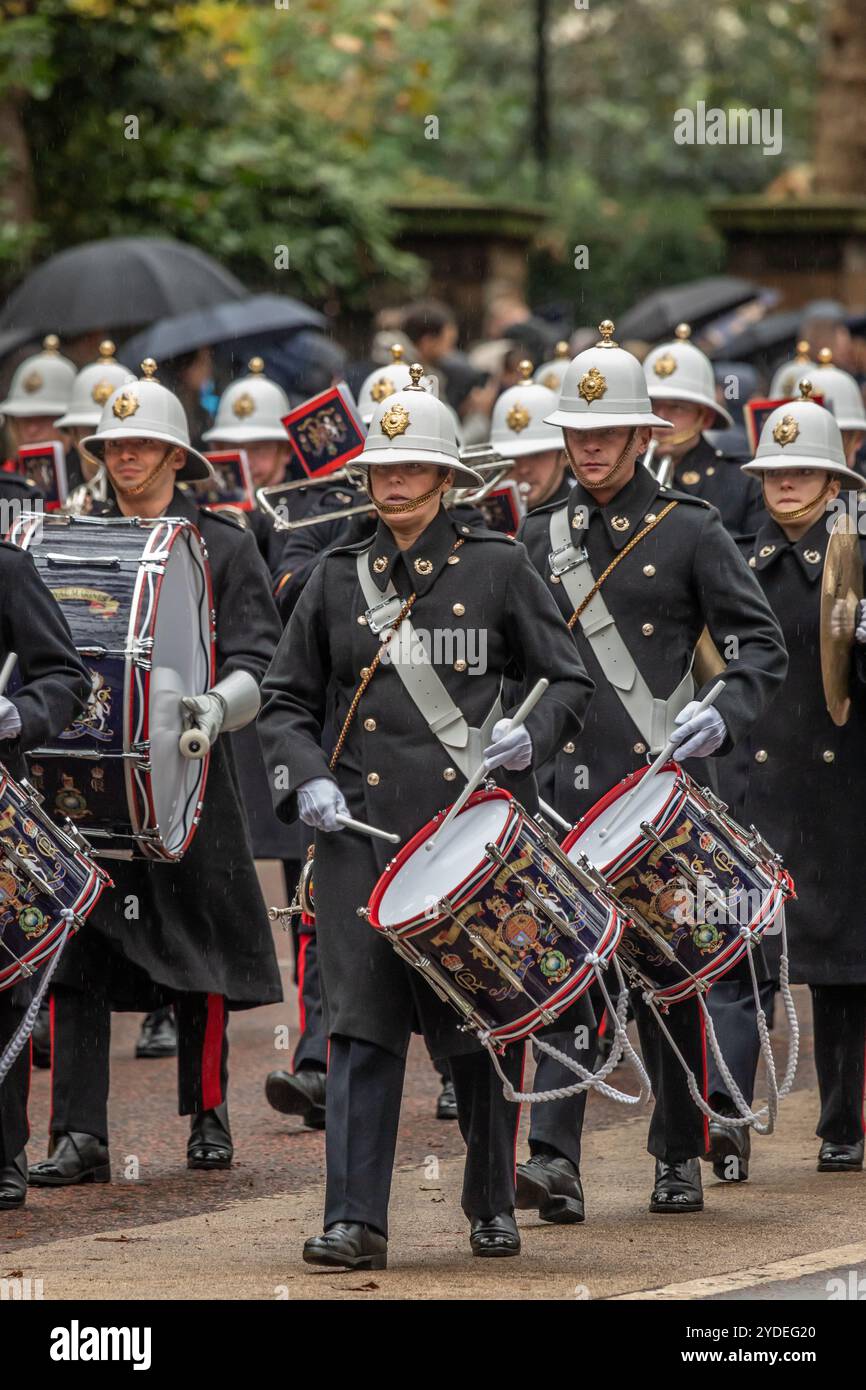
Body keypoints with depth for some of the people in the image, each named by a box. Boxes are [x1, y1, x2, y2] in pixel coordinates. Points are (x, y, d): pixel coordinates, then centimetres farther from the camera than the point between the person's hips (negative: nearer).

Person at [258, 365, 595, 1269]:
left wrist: (530, 737, -12)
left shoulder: (497, 567, 5)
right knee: (362, 1019, -7)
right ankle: (355, 1220, -8)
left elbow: (569, 680, 8)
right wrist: (305, 780, -4)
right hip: (363, 827, 1)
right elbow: (284, 700, 13)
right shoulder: (337, 580, 10)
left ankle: (493, 1202, 23)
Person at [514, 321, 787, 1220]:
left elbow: (763, 647, -2)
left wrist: (723, 715, -19)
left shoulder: (689, 530, 1)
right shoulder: (540, 538, 10)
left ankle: (680, 1156, 18)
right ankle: (555, 1160, -12)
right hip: (566, 787, 2)